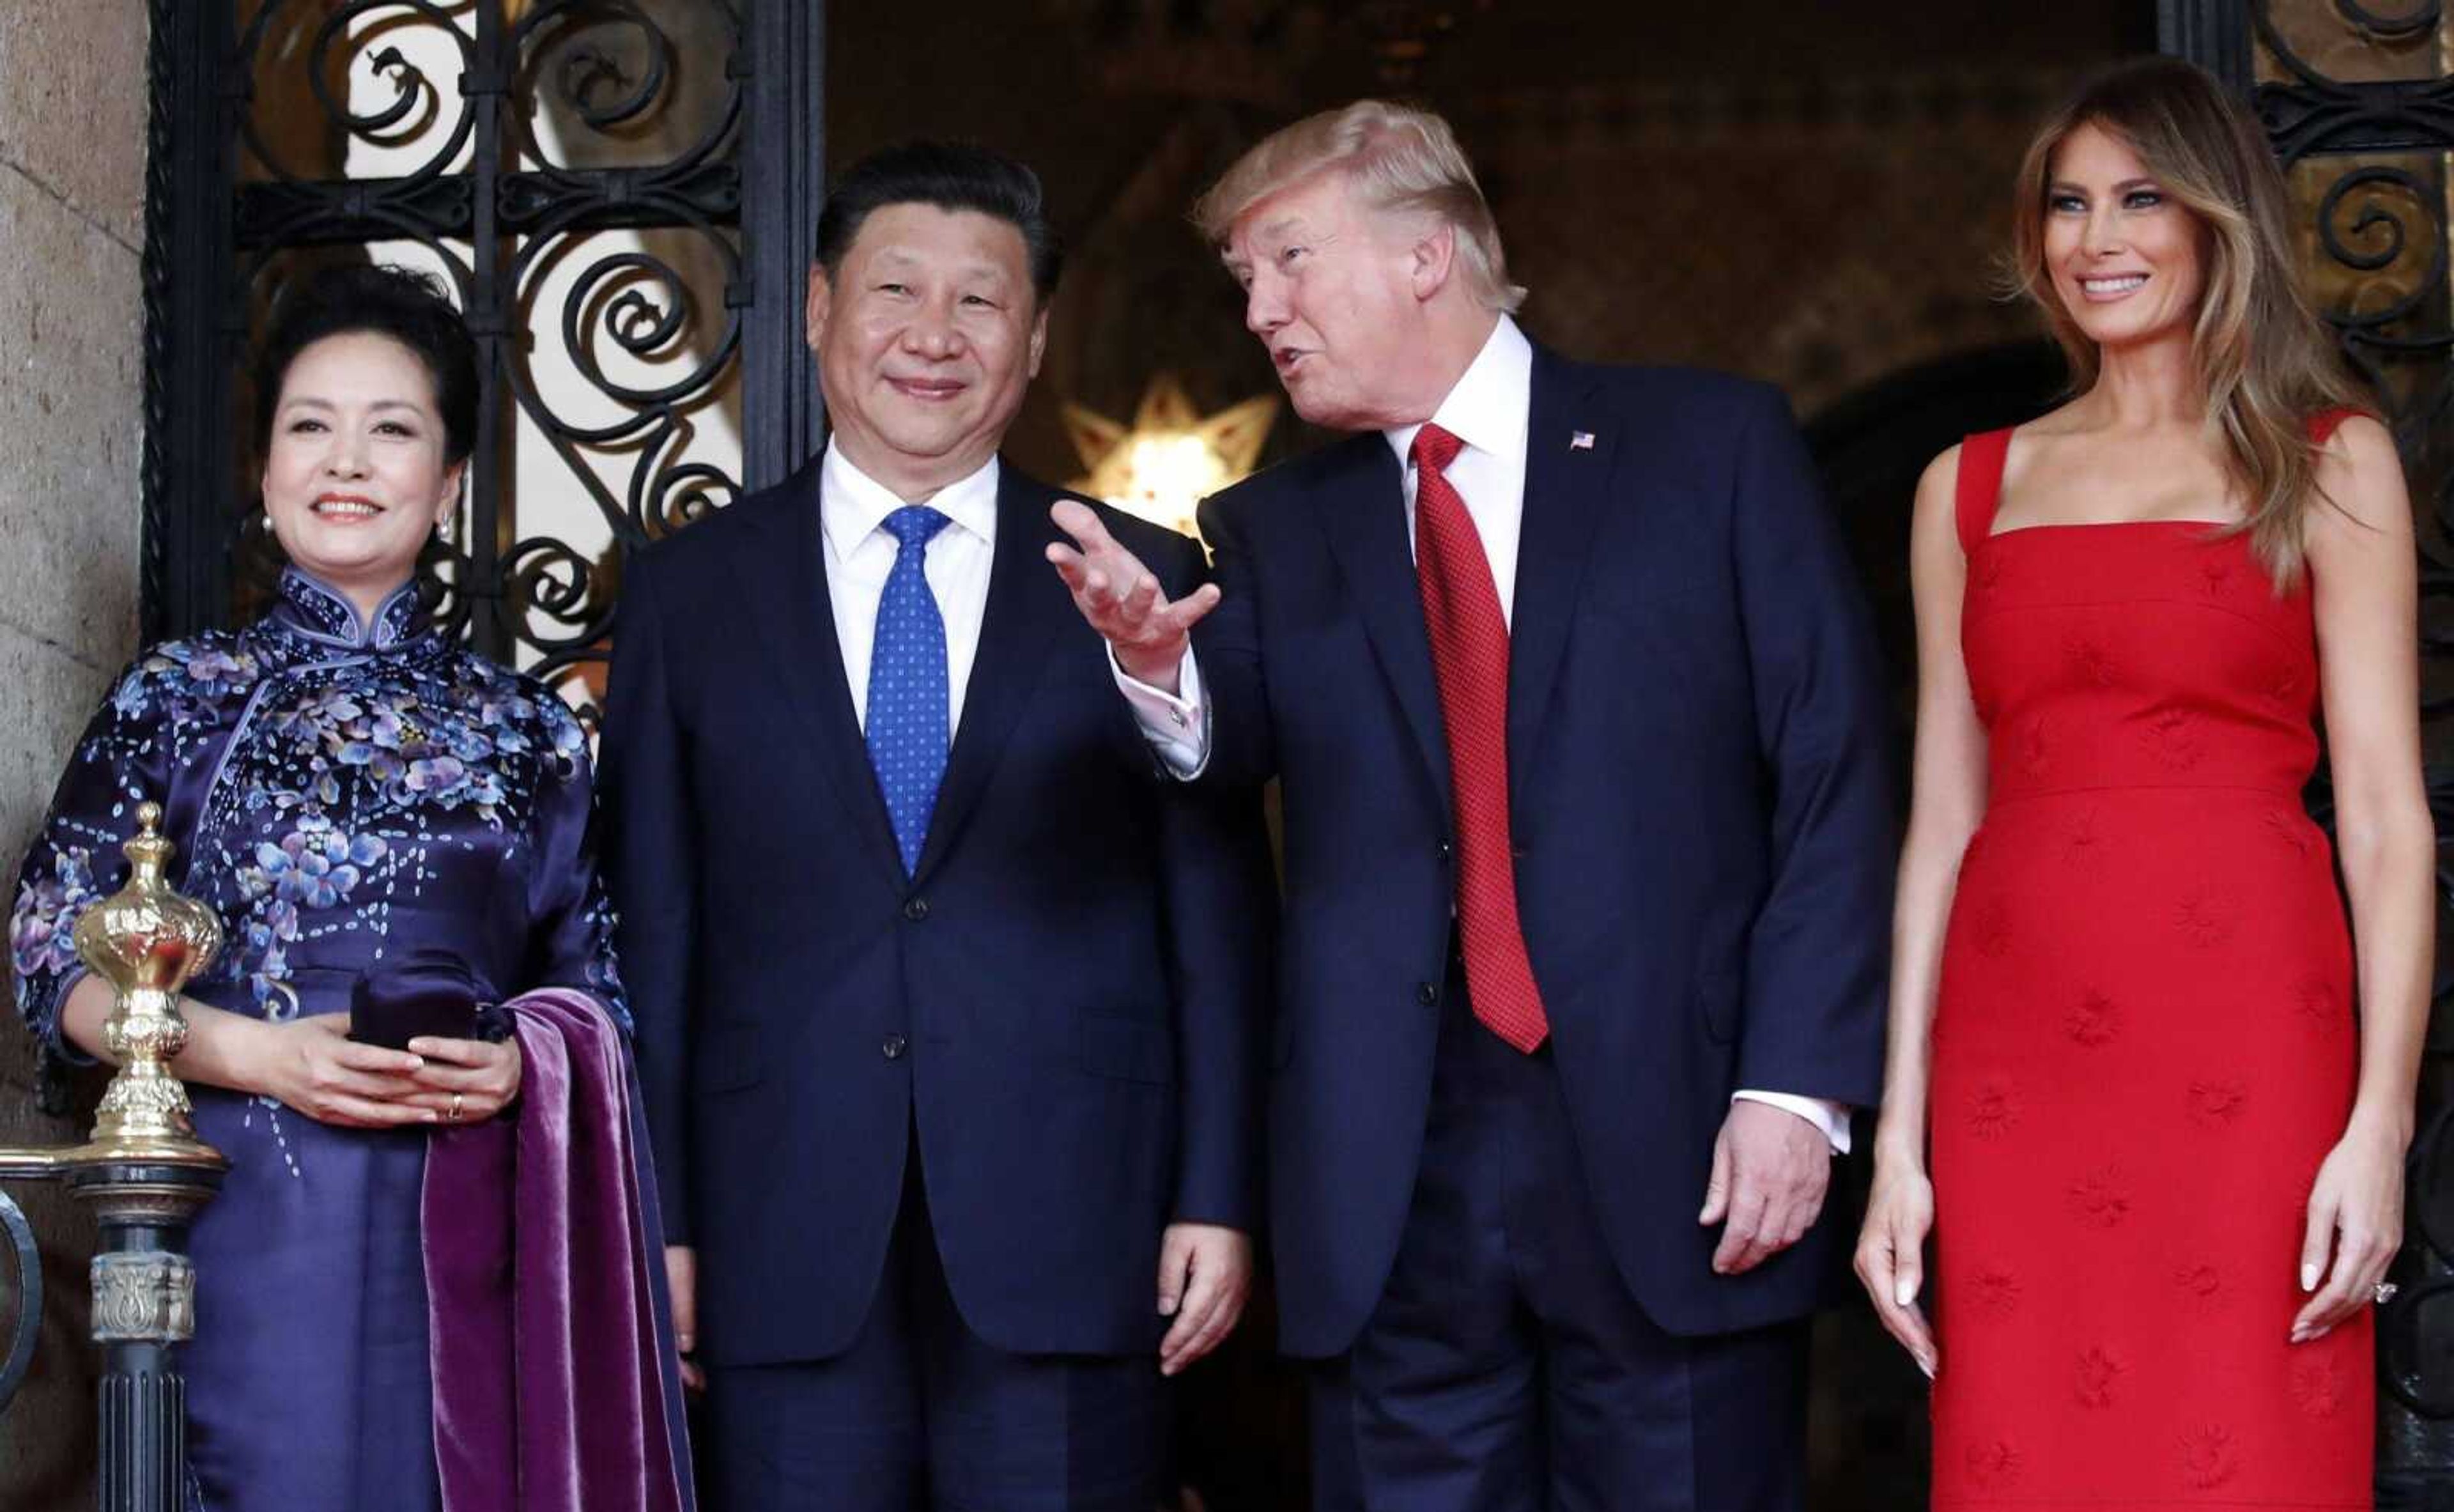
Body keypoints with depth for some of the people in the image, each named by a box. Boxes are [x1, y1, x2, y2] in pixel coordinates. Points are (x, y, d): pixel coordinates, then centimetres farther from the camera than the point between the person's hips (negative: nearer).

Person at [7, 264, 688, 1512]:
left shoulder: (527, 731, 13)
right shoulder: (180, 697, 7)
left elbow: (592, 984, 14)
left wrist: (521, 1060, -7)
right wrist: (256, 1052, -11)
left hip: (473, 1222, 2)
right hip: (257, 1223, -2)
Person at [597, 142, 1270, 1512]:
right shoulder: (688, 594, 9)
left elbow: (1218, 918, 5)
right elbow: (651, 929, 7)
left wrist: (1218, 1198, -2)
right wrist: (653, 1221, 1)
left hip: (1070, 1239, 0)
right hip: (790, 1256, 1)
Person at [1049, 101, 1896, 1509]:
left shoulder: (1713, 444, 5)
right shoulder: (1276, 532, 13)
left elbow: (1835, 775, 0)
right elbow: (1221, 745, -4)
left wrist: (1795, 1083, -8)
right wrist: (1156, 659, -26)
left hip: (1675, 1155, -2)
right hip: (1396, 1175, 3)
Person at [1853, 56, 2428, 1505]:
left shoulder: (2331, 464, 7)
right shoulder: (1971, 489, 15)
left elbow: (2387, 816, 0)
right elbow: (1943, 821, 12)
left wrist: (2379, 1125, -11)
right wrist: (1900, 1138, 6)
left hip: (2249, 1044, -3)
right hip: (2014, 1050, 3)